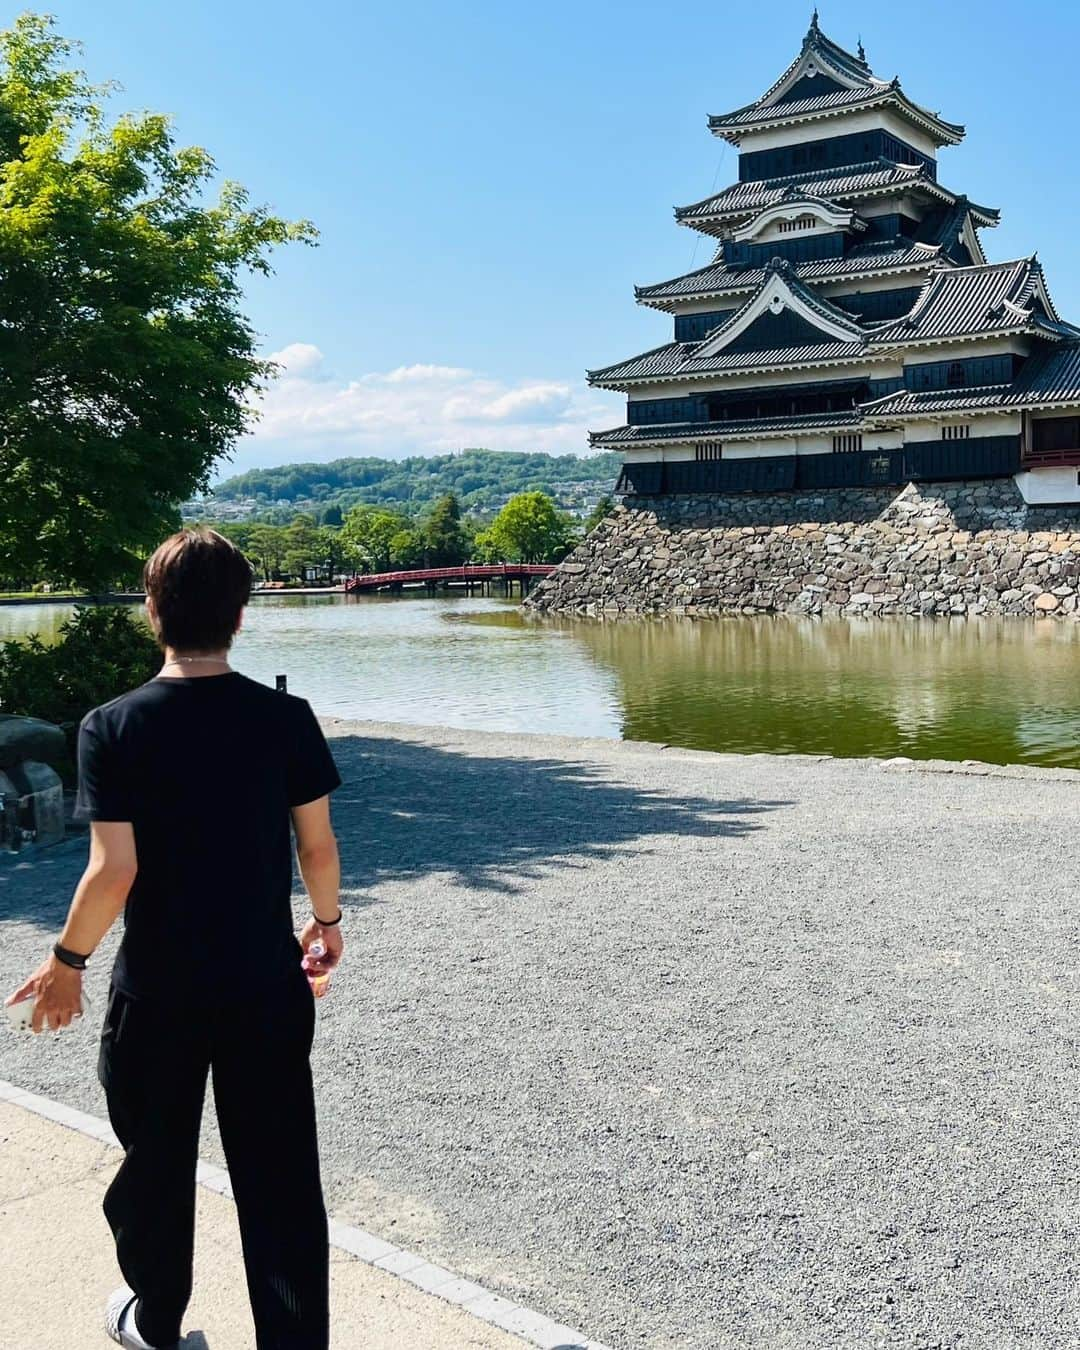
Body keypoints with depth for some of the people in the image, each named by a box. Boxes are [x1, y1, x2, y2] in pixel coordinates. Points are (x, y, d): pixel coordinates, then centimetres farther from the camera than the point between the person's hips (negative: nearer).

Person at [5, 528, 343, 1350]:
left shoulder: (113, 728, -13)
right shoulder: (287, 718, -8)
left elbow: (114, 871, -16)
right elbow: (317, 845, -3)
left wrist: (67, 961, -1)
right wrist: (327, 919, 16)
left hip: (157, 989, 0)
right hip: (267, 982, 1)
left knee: (156, 1159, 21)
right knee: (280, 1172, 10)